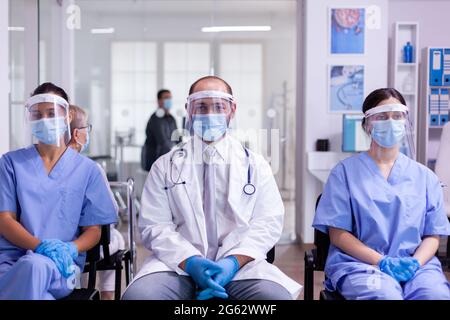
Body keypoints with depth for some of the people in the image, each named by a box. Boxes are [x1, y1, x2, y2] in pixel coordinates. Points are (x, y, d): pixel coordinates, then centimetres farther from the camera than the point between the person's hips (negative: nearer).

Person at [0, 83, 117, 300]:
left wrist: (70, 249, -14)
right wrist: (41, 246, -17)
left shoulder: (87, 170, 13)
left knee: (36, 266, -38)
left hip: (61, 265, 0)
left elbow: (93, 231, 10)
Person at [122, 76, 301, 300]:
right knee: (138, 294, -31)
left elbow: (268, 222, 5)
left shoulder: (255, 165, 14)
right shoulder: (165, 166, 12)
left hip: (241, 265, 0)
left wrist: (234, 261, -12)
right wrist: (190, 262, -15)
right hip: (178, 264, 0)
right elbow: (154, 226, 3)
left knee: (276, 295, -32)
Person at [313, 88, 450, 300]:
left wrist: (414, 263, -10)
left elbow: (432, 236, 12)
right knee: (385, 295, -35)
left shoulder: (424, 177, 17)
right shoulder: (346, 171, 8)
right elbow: (338, 234, 1)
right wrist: (382, 262, -12)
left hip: (416, 264, 3)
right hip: (359, 264, -2)